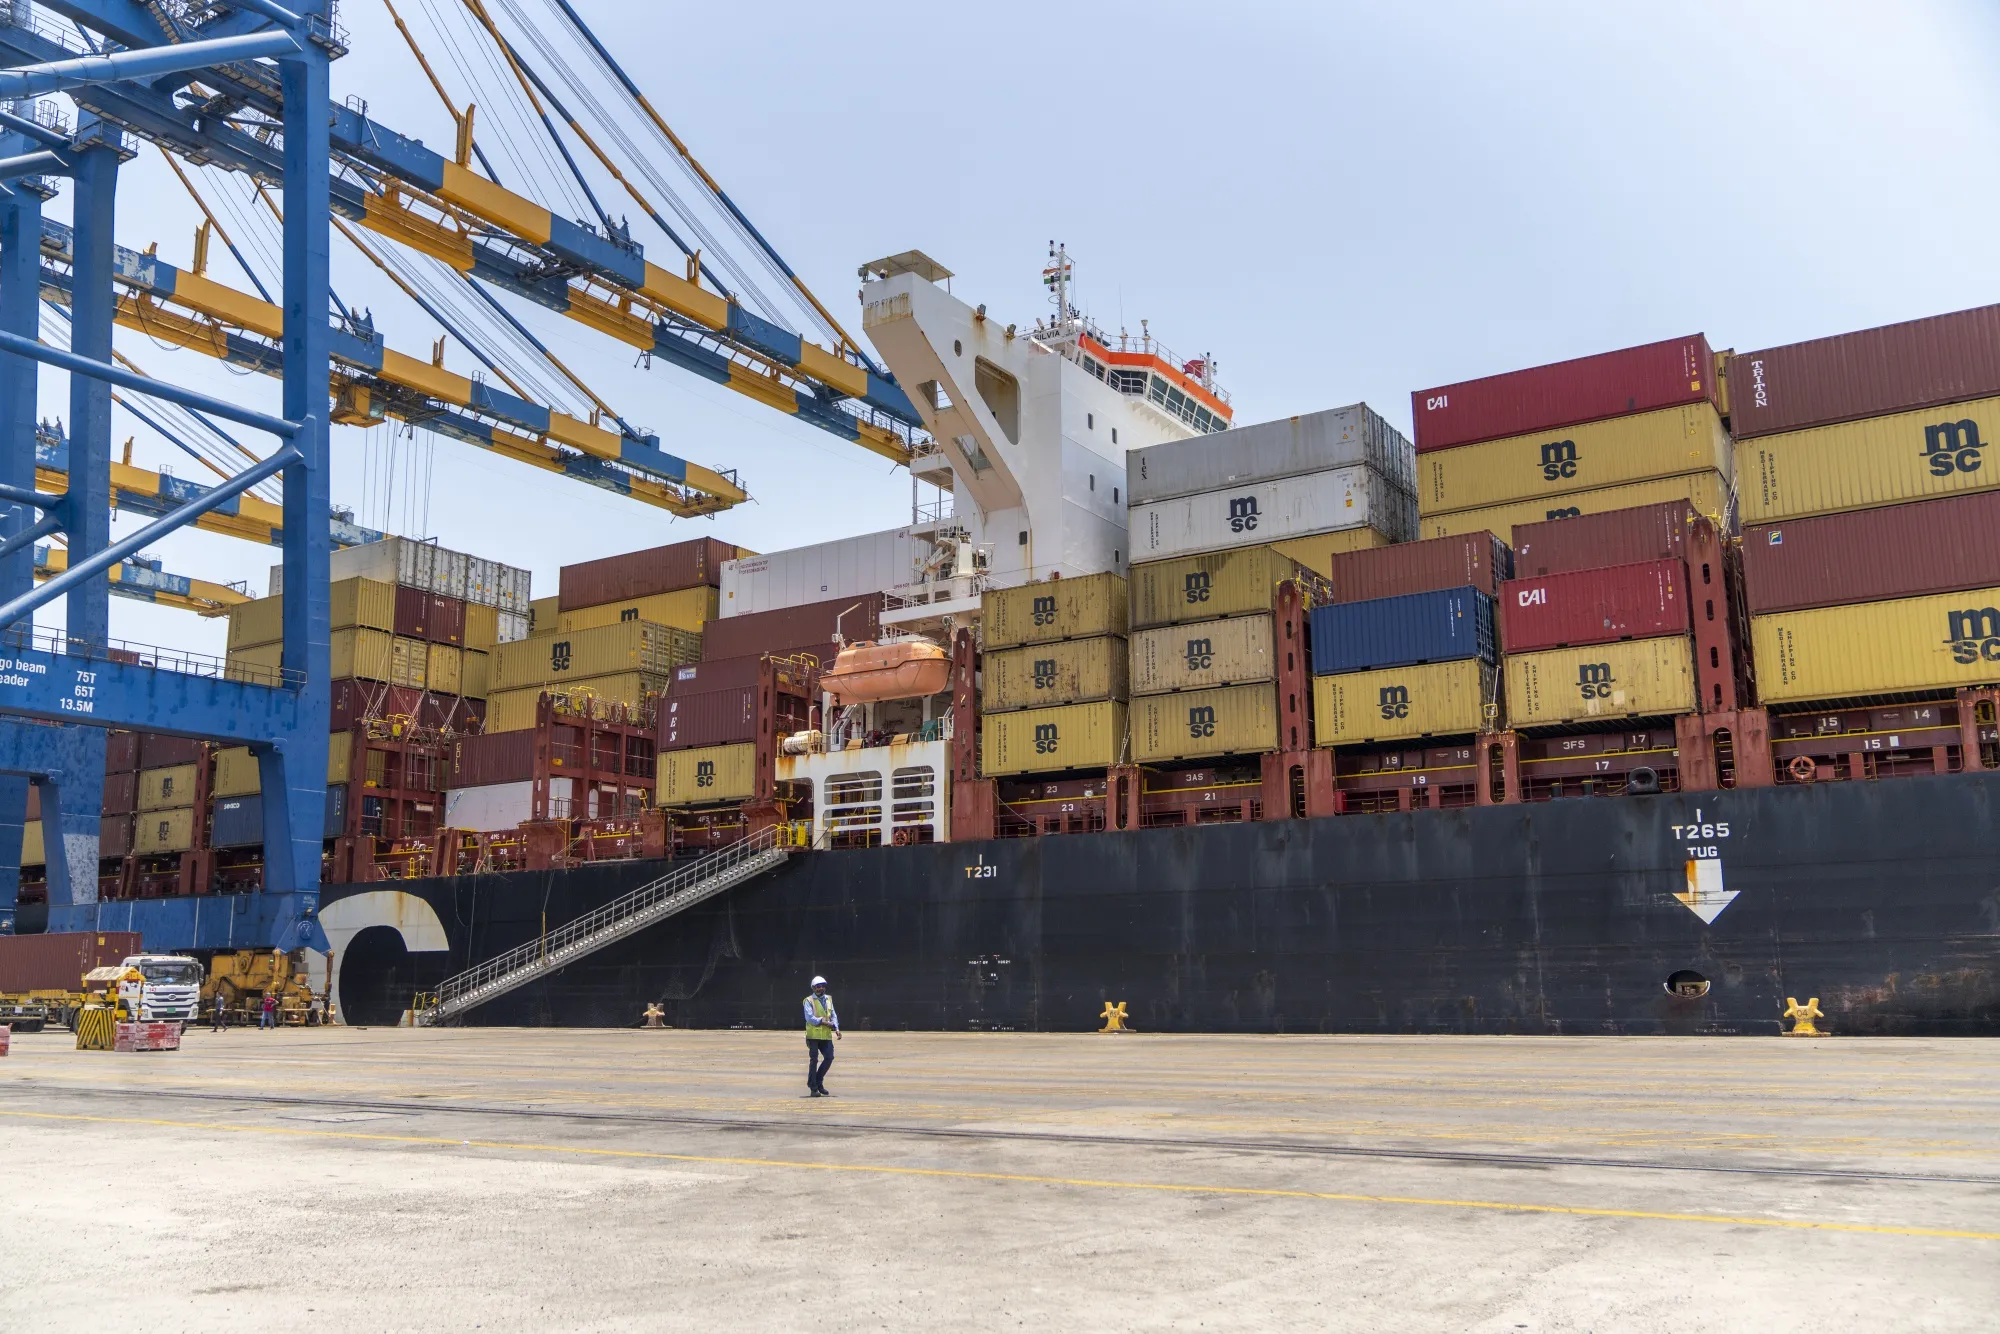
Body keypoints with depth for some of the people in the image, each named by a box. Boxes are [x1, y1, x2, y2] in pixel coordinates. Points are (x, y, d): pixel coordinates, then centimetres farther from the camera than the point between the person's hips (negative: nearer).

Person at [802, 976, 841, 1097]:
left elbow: (833, 1015, 12)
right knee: (814, 1060, -1)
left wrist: (836, 1028, -4)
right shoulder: (809, 1000, -4)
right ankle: (813, 1088, 5)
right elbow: (809, 1017, -14)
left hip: (826, 1035, 5)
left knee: (829, 1057, 0)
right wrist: (823, 1022, -21)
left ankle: (818, 1082, 18)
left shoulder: (828, 999, 14)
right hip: (813, 1035, -5)